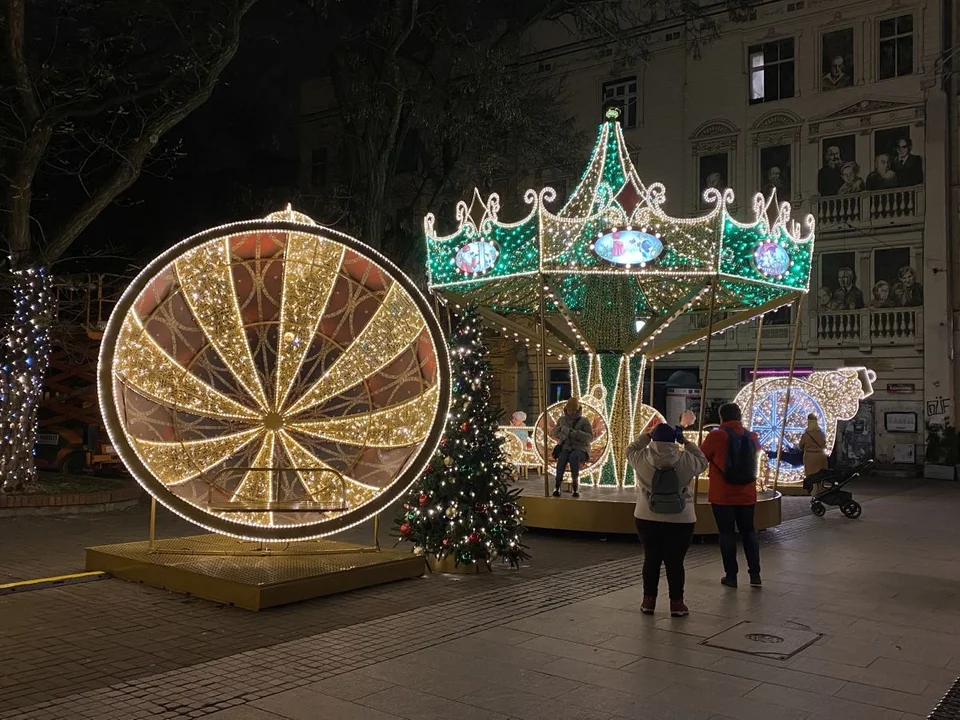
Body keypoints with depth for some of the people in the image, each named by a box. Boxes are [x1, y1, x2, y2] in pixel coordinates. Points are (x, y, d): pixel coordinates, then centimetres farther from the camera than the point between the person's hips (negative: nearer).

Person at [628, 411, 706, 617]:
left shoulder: (642, 459, -6)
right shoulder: (686, 460, -9)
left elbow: (630, 450, 16)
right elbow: (702, 461, 12)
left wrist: (647, 435, 18)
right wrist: (686, 442, 12)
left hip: (647, 519, 1)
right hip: (680, 521, -1)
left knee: (651, 559, 11)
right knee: (675, 562, 5)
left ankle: (649, 600, 18)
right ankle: (677, 603, 11)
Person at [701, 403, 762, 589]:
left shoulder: (716, 436, -11)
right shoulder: (752, 437, 5)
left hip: (722, 496, -4)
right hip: (747, 495, 4)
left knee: (727, 533, 4)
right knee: (748, 532, 14)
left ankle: (731, 576, 7)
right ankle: (755, 574, 12)